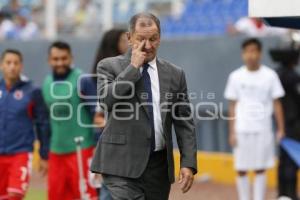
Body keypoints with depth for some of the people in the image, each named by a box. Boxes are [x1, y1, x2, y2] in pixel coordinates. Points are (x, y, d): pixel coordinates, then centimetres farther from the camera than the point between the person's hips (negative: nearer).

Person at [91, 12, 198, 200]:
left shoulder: (175, 74, 10)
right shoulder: (110, 66, 2)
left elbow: (185, 123, 9)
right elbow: (106, 100, -17)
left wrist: (188, 163, -1)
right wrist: (133, 67, -11)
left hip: (159, 166, 4)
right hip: (122, 164, -4)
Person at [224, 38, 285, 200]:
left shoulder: (270, 75, 0)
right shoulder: (236, 76, 2)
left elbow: (276, 103, 3)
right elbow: (233, 106, 5)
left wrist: (281, 129, -2)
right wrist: (232, 132, 1)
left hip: (263, 130, -1)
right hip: (241, 130, 1)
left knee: (260, 169, 3)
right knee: (241, 170, 4)